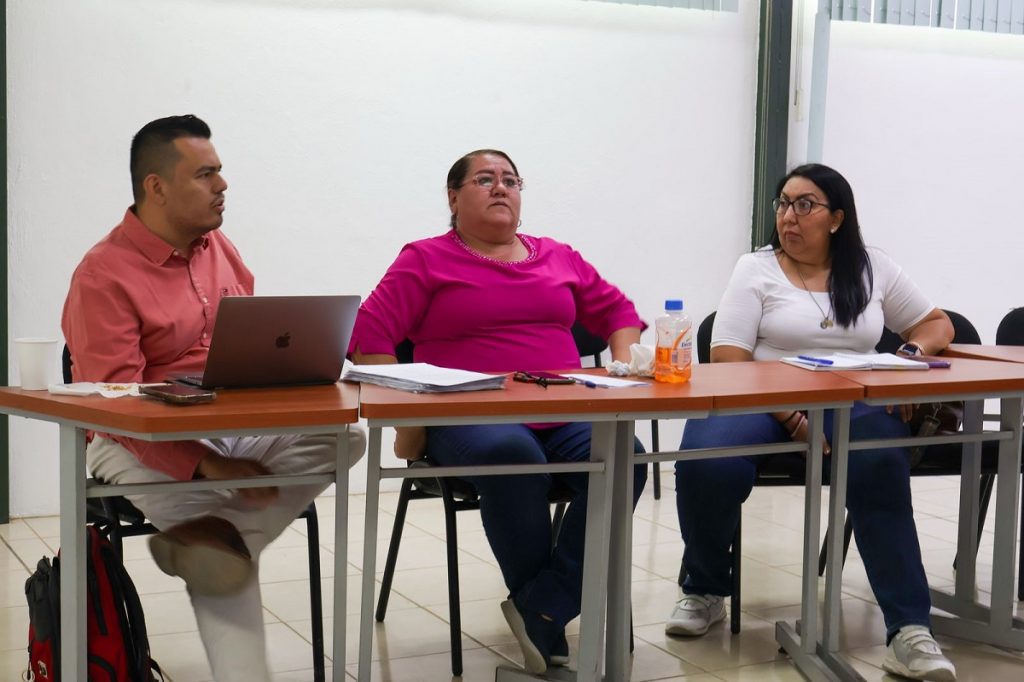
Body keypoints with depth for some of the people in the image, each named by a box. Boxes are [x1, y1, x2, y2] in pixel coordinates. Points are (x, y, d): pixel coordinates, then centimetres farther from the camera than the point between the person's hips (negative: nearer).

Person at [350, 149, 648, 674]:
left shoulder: (557, 257, 22)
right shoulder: (426, 260, 8)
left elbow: (619, 312, 28)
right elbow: (367, 336, -1)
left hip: (564, 413, 4)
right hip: (470, 416, -4)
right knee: (512, 456, -40)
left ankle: (541, 610, -25)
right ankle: (547, 625, -21)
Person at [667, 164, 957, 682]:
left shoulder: (873, 268, 13)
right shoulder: (756, 268, 4)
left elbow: (937, 324, 21)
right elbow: (728, 360, -5)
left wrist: (913, 353, -4)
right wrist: (787, 417, -19)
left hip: (851, 404, 1)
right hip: (765, 401, -1)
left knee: (880, 466, -35)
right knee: (706, 462, -33)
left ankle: (909, 630, -32)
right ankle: (704, 592, -4)